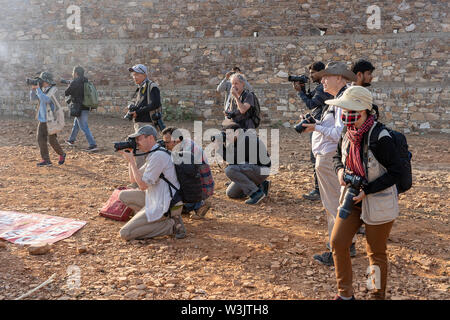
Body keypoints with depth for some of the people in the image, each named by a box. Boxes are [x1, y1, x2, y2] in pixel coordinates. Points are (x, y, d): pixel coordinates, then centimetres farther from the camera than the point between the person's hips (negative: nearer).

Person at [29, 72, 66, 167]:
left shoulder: (52, 89, -15)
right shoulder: (42, 89, 6)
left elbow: (45, 99, -28)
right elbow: (32, 98, 7)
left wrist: (38, 88, -24)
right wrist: (33, 88, -9)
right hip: (42, 119, 7)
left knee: (52, 140, -1)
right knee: (41, 139, -1)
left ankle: (61, 154, 24)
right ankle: (46, 160, 2)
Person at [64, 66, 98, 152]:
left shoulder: (74, 83, -15)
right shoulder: (85, 82, 9)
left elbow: (66, 93, -4)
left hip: (80, 108, -9)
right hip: (86, 108, 9)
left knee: (84, 127, -7)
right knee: (76, 124, 25)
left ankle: (93, 145, -11)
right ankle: (71, 140, 41)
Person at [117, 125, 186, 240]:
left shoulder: (158, 155, -18)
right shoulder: (152, 155, 15)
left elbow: (143, 185, -17)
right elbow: (133, 179, 20)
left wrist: (131, 161, -10)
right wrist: (131, 157, 9)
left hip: (165, 206, -10)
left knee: (125, 233, -11)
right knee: (123, 195, 16)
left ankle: (171, 225, -8)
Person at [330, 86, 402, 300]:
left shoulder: (380, 138, -22)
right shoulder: (347, 134, -2)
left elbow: (395, 172, -18)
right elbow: (338, 156, 17)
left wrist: (366, 190, -21)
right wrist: (340, 170, -5)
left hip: (379, 202, -6)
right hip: (352, 197, 7)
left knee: (376, 253, 7)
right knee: (337, 243, 4)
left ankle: (378, 296, 29)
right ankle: (345, 294, 21)